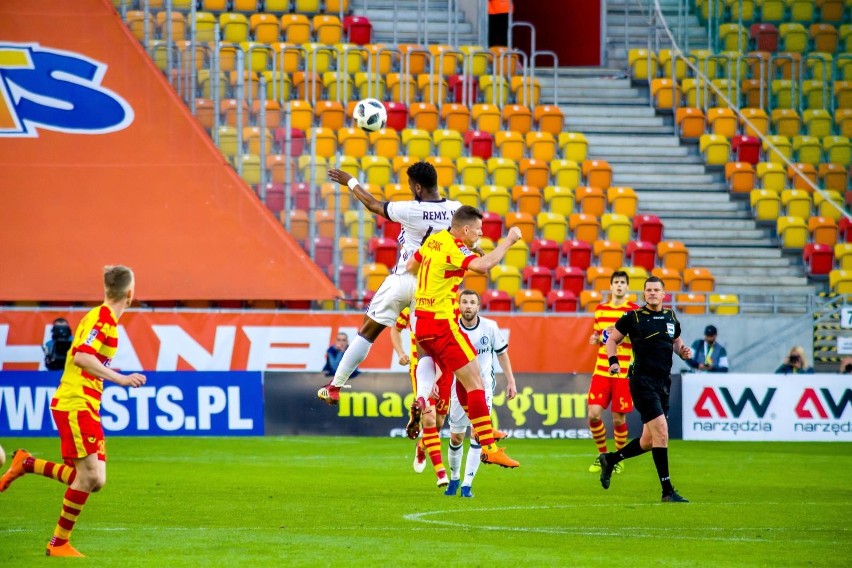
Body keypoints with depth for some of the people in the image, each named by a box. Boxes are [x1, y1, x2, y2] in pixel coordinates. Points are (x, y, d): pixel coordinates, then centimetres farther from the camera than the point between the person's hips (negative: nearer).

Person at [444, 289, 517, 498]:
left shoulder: (490, 327, -8)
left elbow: (501, 353, 5)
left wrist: (511, 381, 3)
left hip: (484, 387, 0)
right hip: (460, 388, 0)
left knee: (478, 434, -12)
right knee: (456, 438, 5)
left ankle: (467, 485, -8)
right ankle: (454, 479, 29)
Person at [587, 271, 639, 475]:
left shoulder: (634, 311, -2)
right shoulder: (600, 309, 11)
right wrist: (595, 338, 2)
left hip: (624, 373, -3)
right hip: (601, 371, 3)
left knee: (618, 418, 0)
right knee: (594, 414, -7)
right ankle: (602, 454, 14)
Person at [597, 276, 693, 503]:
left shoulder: (671, 317, 10)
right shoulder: (633, 317, -3)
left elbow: (676, 340, 27)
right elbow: (612, 339, 8)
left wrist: (683, 351, 5)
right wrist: (613, 360, -8)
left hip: (663, 382, 6)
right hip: (642, 380, -6)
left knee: (649, 440, 11)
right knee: (661, 431, -16)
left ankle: (610, 459, 35)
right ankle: (667, 491, -14)